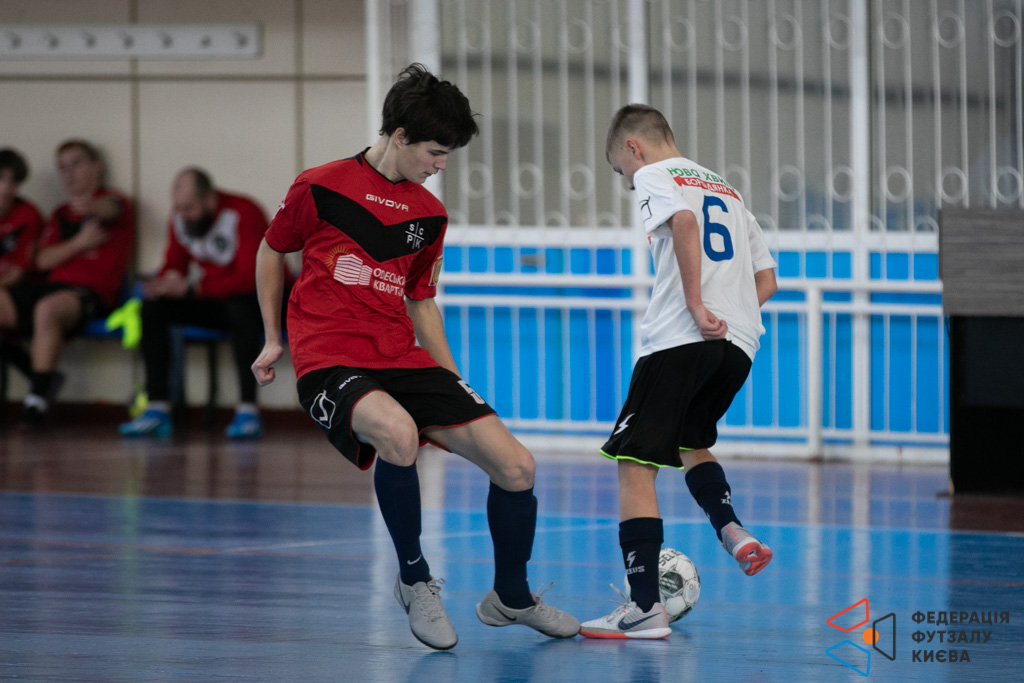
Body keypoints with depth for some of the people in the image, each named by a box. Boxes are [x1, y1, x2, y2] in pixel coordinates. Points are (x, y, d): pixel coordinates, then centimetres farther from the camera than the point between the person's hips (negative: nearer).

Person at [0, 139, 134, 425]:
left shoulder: (115, 202, 8)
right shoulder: (61, 215, 25)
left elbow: (108, 209, -17)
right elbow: (43, 260, 11)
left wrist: (90, 207, -33)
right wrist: (79, 244, -2)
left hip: (90, 292, -7)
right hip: (52, 284, 7)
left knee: (47, 309, -39)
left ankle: (40, 394, -34)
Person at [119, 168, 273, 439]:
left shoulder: (243, 214, -23)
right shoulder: (180, 218, -2)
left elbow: (250, 278, -31)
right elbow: (174, 265, 6)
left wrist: (191, 289, -37)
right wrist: (159, 285, -19)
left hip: (263, 304, -7)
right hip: (215, 305, 7)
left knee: (240, 305, -40)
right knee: (153, 307, -12)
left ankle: (248, 410, -37)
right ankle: (157, 410, -15)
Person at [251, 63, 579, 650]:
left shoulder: (430, 215, 13)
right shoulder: (320, 189, -2)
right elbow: (272, 252, 14)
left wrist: (454, 384, 19)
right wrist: (274, 340, 15)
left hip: (405, 360, 6)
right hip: (330, 364, -6)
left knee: (517, 468, -6)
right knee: (398, 434, -39)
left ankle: (511, 598, 21)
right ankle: (415, 580, -15)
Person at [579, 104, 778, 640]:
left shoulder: (653, 176, 4)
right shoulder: (725, 189, 26)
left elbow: (684, 221, -19)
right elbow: (766, 280, 23)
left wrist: (695, 305, -19)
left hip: (680, 337, -8)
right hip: (739, 341, 8)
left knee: (635, 465, -4)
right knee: (691, 441, 30)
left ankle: (645, 608, -12)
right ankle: (731, 530, 3)